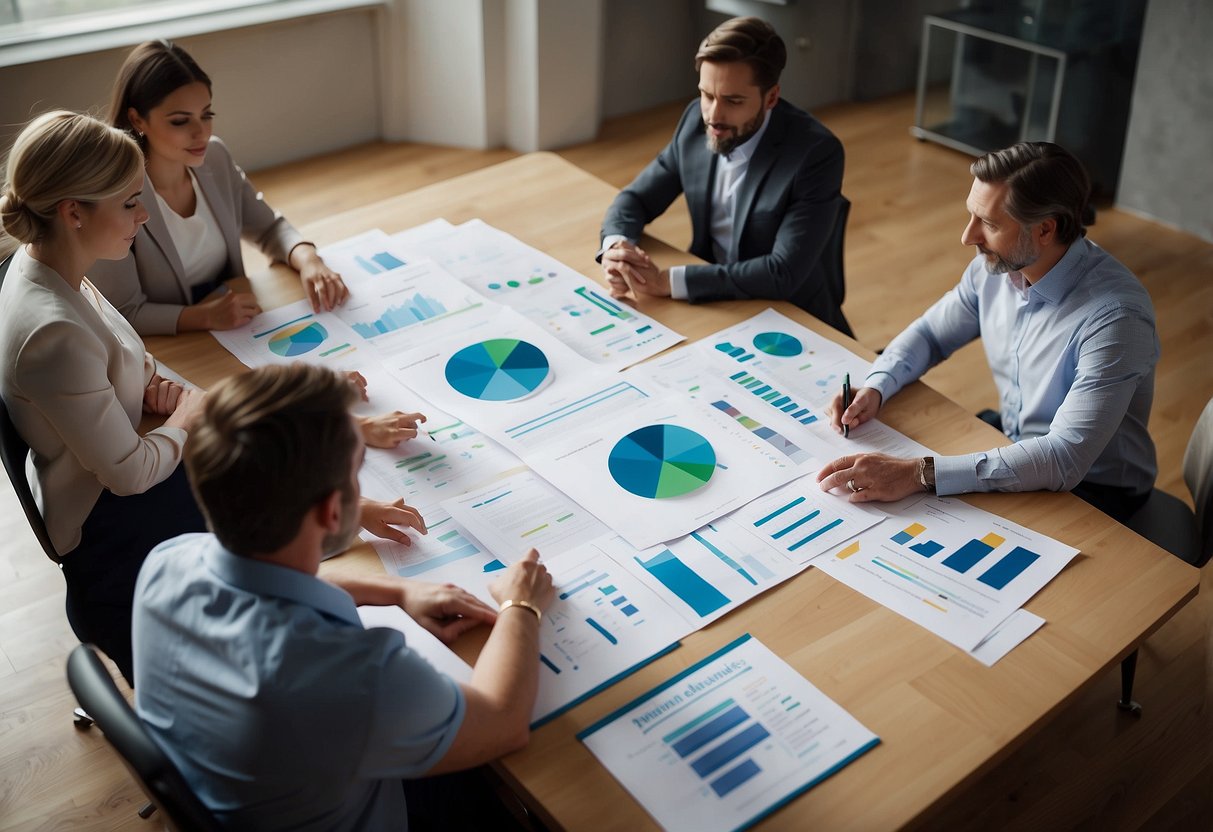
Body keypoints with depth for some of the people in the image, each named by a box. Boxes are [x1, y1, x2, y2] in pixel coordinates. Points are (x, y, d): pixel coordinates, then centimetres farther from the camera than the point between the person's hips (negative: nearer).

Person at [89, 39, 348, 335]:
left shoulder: (215, 157, -1)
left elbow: (268, 227, 11)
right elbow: (124, 316, -14)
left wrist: (308, 260, -9)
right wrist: (205, 316, -28)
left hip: (236, 336, 6)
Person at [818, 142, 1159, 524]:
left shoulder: (1115, 318, -31)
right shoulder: (997, 265, -9)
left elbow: (1065, 459, -37)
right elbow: (930, 332, 8)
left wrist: (920, 474, -42)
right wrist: (874, 388, -13)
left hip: (1093, 490, -6)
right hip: (1009, 443, 6)